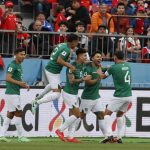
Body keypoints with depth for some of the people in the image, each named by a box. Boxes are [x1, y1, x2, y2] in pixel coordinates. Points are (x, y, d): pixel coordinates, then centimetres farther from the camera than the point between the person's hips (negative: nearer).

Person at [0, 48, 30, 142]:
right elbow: (8, 78, -22)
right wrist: (19, 82, -29)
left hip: (16, 93, 10)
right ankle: (20, 136, -5)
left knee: (10, 114, 9)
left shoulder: (19, 66, 18)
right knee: (19, 113, -8)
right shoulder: (12, 65, -12)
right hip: (12, 93, -10)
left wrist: (24, 85, 9)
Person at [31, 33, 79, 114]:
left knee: (53, 84, 39)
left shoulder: (63, 45, 7)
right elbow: (59, 60, -32)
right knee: (56, 93, -11)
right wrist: (70, 66, -37)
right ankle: (37, 103, -14)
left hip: (49, 68, 10)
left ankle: (39, 97, 49)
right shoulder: (67, 50, -20)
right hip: (53, 72, -10)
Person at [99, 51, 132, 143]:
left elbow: (102, 76, 8)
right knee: (120, 114, 21)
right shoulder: (128, 66, 7)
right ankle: (119, 137, 15)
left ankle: (109, 135, -14)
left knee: (107, 113, 4)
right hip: (129, 96, 6)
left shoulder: (113, 68, -8)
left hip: (119, 96, -6)